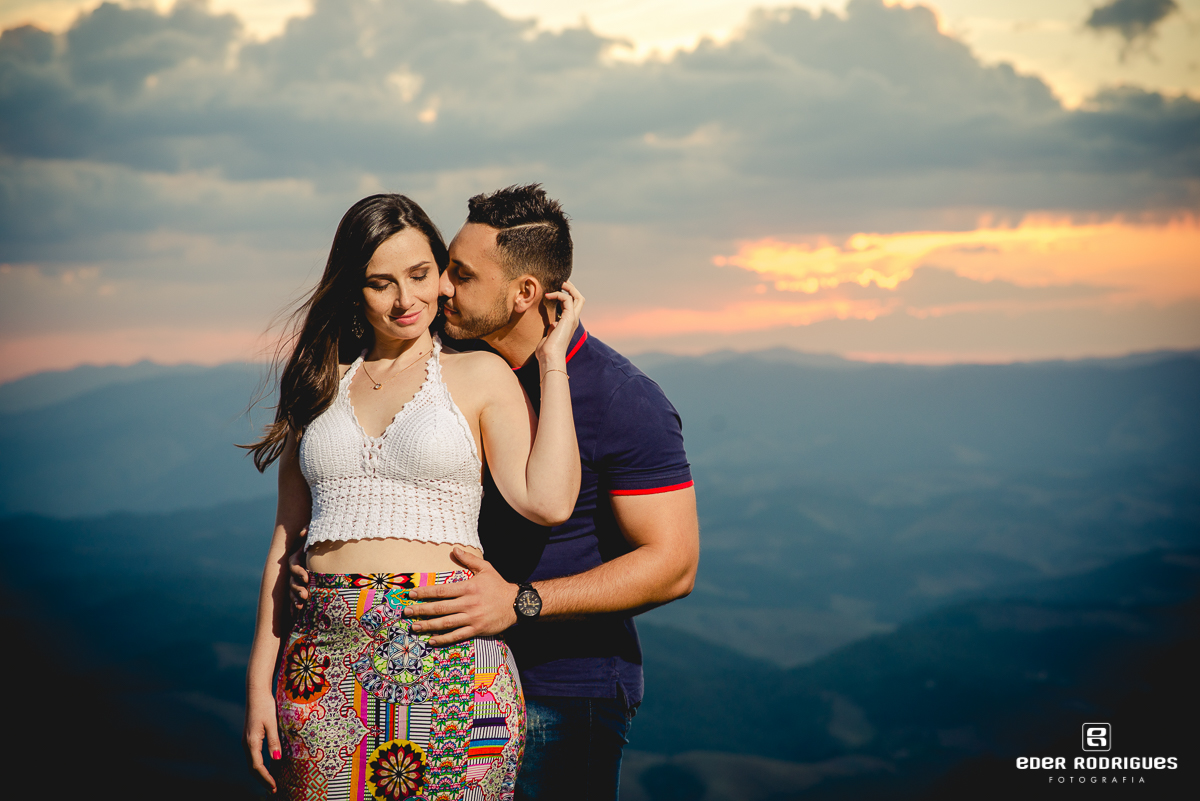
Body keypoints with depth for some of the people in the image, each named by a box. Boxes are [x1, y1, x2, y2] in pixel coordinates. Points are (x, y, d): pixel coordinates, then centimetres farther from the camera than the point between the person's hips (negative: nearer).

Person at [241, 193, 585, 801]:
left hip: (450, 664, -2)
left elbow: (548, 501, -9)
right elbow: (287, 538, 14)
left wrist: (552, 359, -2)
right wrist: (259, 680, 9)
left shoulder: (479, 375, 6)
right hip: (325, 661, 3)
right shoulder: (322, 385, 14)